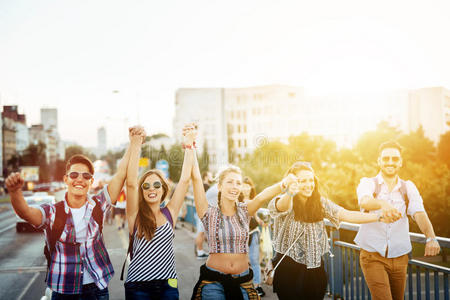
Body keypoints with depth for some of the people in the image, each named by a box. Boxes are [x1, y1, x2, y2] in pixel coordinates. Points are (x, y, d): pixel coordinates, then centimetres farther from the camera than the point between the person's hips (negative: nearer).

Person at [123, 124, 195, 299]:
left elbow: (185, 180, 1)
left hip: (167, 285, 2)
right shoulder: (136, 216, -1)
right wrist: (135, 146, -17)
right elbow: (131, 183, -14)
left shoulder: (169, 213, 5)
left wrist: (189, 147, -1)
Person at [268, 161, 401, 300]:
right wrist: (289, 194, -59)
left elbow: (347, 215, -4)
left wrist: (380, 216, -16)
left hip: (315, 267, 4)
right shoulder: (284, 201, -11)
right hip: (288, 268, -4)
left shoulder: (320, 202, 3)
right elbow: (281, 207, -35)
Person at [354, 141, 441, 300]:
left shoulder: (408, 187, 7)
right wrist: (382, 204, -47)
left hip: (399, 258, 3)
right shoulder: (368, 183, -1)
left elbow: (419, 213, -9)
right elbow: (364, 202, -24)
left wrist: (431, 237, -29)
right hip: (373, 257, -3)